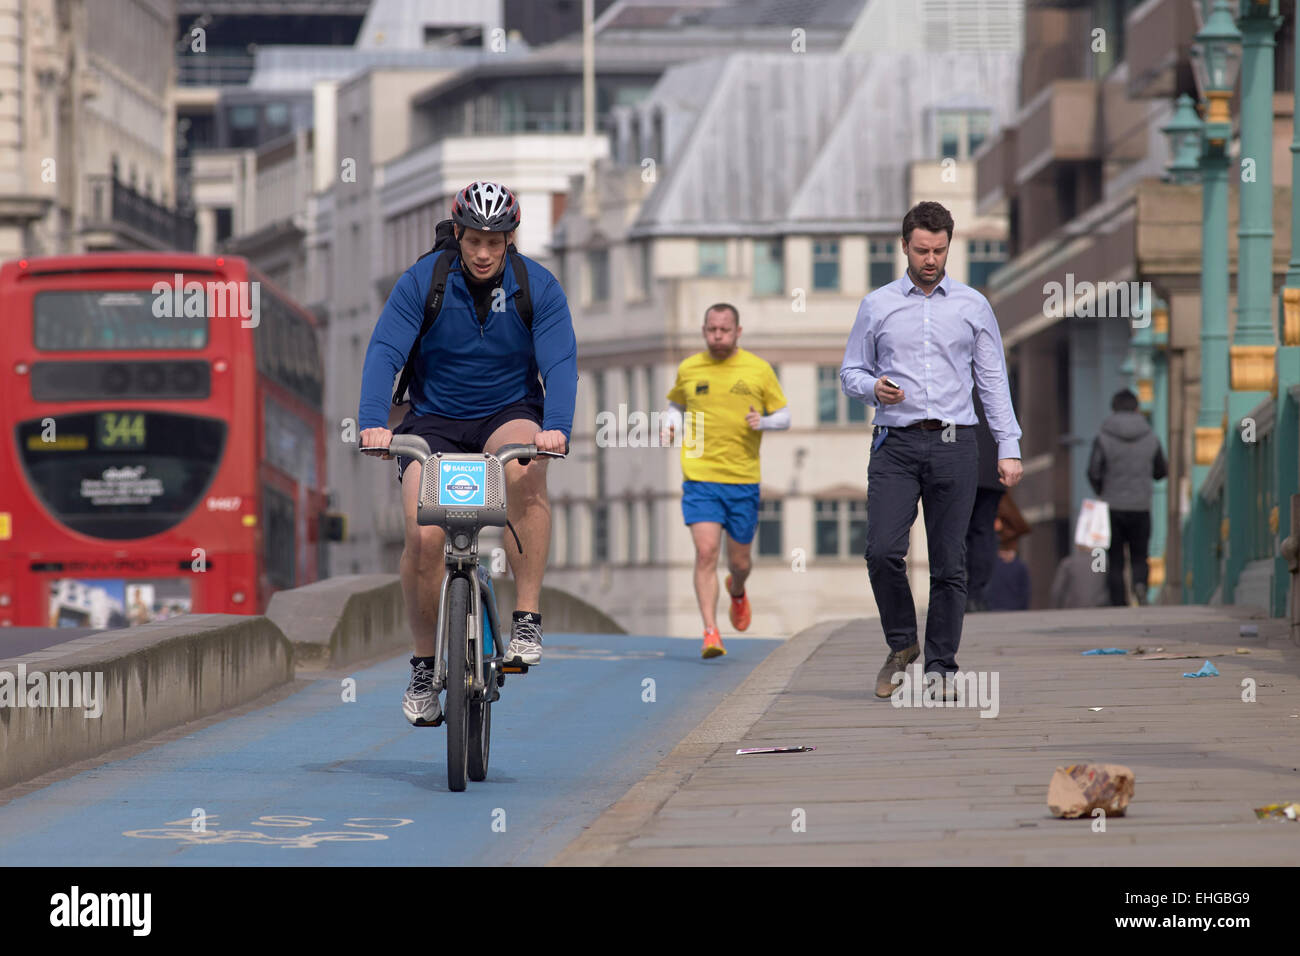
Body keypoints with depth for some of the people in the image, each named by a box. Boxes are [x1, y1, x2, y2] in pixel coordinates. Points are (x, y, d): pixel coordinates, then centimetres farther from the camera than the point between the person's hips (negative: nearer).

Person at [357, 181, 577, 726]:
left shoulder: (539, 288, -9)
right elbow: (384, 353, -19)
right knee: (424, 536, -21)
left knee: (524, 470, -36)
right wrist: (372, 423, -36)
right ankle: (424, 666, 1)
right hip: (434, 421, 0)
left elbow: (560, 361, -19)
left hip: (509, 414, 0)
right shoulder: (422, 282, -11)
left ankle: (527, 620, -27)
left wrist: (555, 428, -38)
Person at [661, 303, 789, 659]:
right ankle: (710, 633, -15)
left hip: (743, 481, 1)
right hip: (699, 477, -1)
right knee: (706, 552, -15)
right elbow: (676, 404, 23)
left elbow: (784, 416, 8)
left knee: (739, 560, 10)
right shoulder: (688, 369, 4)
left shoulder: (759, 370, 1)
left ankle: (737, 591, 47)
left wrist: (763, 422, -13)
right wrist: (670, 426, 2)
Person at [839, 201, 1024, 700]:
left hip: (953, 444, 0)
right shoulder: (877, 305, 10)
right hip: (896, 444, 0)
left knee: (949, 563, -1)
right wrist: (872, 387, -10)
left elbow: (993, 379, 10)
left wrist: (1009, 448, 2)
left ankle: (941, 668, 7)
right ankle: (902, 646, 8)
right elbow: (850, 372, 14)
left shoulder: (972, 306, 9)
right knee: (883, 552, -14)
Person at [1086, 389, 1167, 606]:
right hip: (1141, 507, 1)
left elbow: (1093, 473, -12)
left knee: (1115, 563, 7)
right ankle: (1140, 585, -20)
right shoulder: (1150, 437, 0)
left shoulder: (1103, 437, -7)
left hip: (1112, 508, -1)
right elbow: (1161, 472, 10)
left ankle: (1119, 606, 2)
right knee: (1139, 558, 11)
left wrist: (1102, 492, 8)